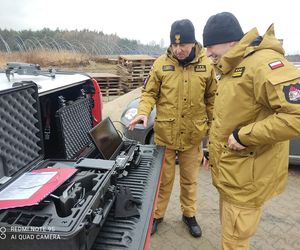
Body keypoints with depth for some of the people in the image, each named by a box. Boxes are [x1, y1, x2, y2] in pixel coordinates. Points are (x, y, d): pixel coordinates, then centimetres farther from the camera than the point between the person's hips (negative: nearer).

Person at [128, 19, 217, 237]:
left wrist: (214, 126, 6)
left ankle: (189, 214, 41)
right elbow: (149, 93, 1)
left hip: (193, 134, 1)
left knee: (190, 178, 18)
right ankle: (157, 214, 37)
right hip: (165, 133, 0)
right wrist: (143, 112, -18)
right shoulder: (161, 63, -5)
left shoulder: (206, 65, -2)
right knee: (163, 177, 14)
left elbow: (211, 98, 6)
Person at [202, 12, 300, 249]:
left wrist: (244, 135, -24)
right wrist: (214, 154, 22)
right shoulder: (233, 69, 12)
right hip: (230, 171, 9)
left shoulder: (263, 63, -21)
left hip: (246, 177, -9)